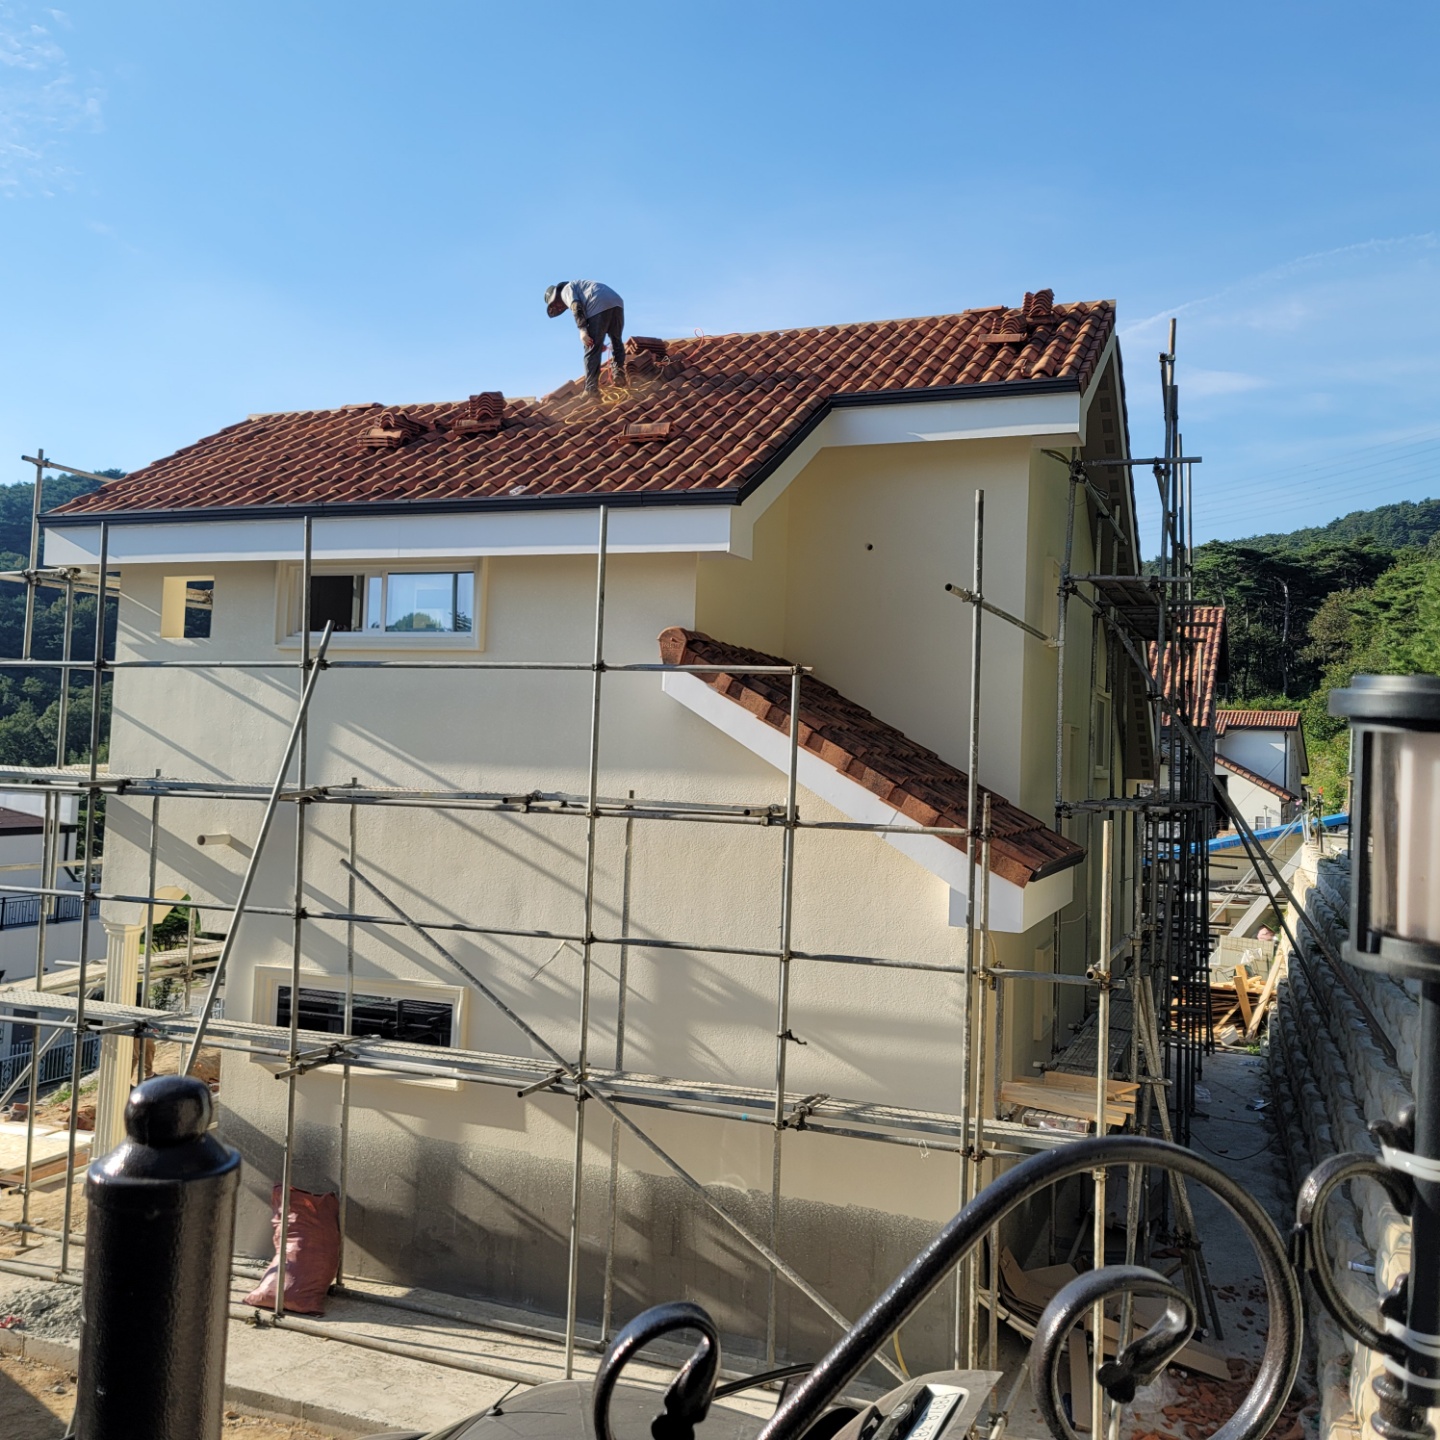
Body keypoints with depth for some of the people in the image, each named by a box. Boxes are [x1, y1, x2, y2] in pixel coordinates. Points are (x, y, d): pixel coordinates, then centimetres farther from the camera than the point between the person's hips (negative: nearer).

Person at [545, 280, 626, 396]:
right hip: (617, 303, 8)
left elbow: (576, 307, -6)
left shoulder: (566, 289, 15)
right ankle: (619, 373, 13)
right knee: (616, 341, 26)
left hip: (599, 307, -8)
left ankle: (591, 389, -7)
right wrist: (600, 343, 37)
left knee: (592, 349, -4)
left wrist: (582, 330, -14)